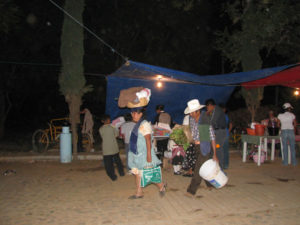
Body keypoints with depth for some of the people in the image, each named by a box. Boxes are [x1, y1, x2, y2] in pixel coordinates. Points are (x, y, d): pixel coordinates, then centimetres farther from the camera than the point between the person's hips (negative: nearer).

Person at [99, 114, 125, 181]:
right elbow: (116, 134, 3)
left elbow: (102, 137, 6)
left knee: (108, 164, 7)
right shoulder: (112, 127, -8)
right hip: (114, 148, 1)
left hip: (106, 149, -1)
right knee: (117, 160, 20)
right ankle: (121, 173, 31)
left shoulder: (100, 129, -4)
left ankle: (113, 176, 9)